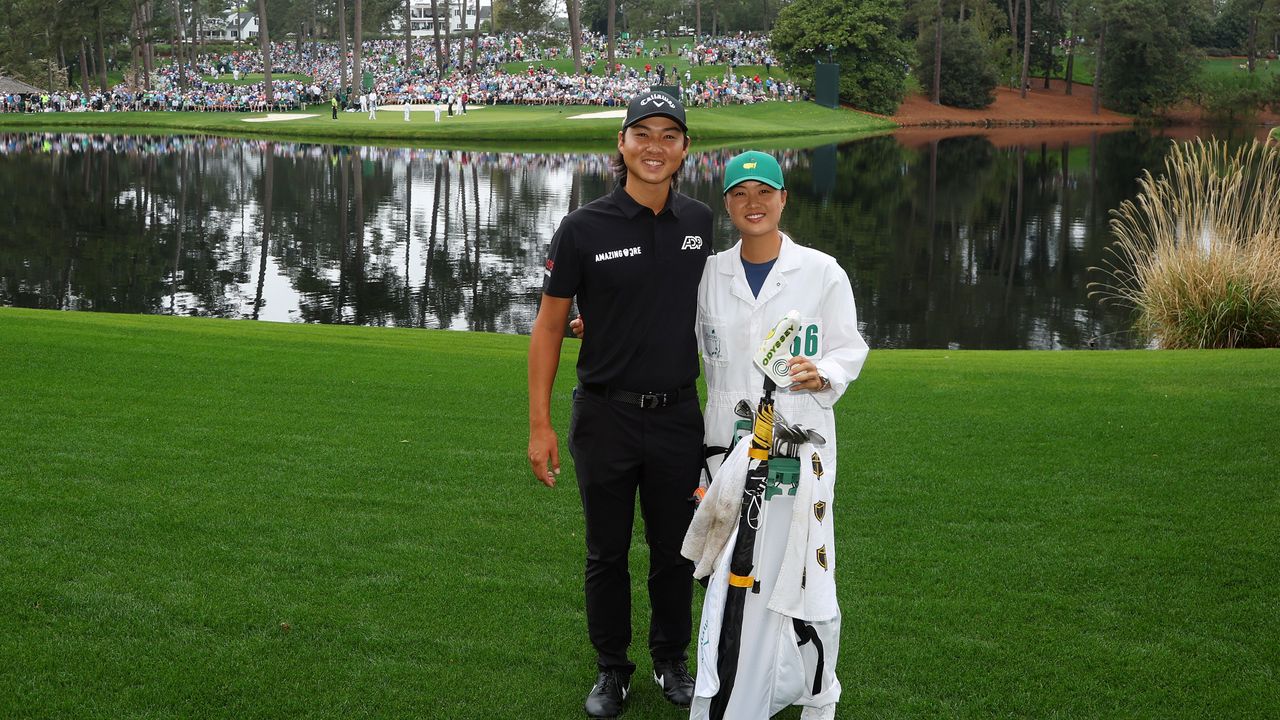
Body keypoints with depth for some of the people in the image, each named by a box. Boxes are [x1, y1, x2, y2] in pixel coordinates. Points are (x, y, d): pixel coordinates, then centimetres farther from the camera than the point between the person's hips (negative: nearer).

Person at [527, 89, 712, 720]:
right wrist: (539, 425, -9)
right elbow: (549, 326, -5)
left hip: (679, 416, 2)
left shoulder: (700, 224, 2)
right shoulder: (584, 229, -9)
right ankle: (612, 669, 27)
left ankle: (672, 661, 33)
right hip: (605, 416, -2)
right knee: (607, 552, 10)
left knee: (675, 549, 13)